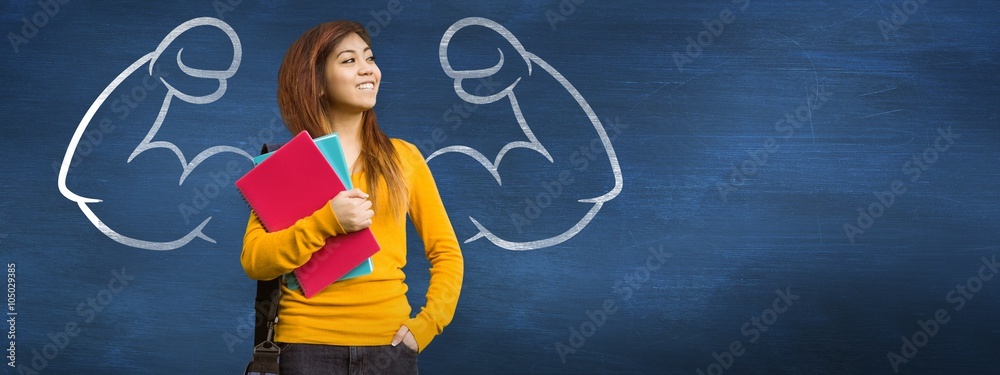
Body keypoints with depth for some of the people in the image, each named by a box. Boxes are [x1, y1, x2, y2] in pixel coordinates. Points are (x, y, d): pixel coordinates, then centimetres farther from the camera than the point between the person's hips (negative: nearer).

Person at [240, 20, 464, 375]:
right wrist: (326, 222, -17)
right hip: (309, 343, -1)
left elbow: (446, 252, 10)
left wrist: (427, 324, -3)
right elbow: (254, 260, -5)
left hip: (389, 343, 1)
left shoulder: (403, 157, 7)